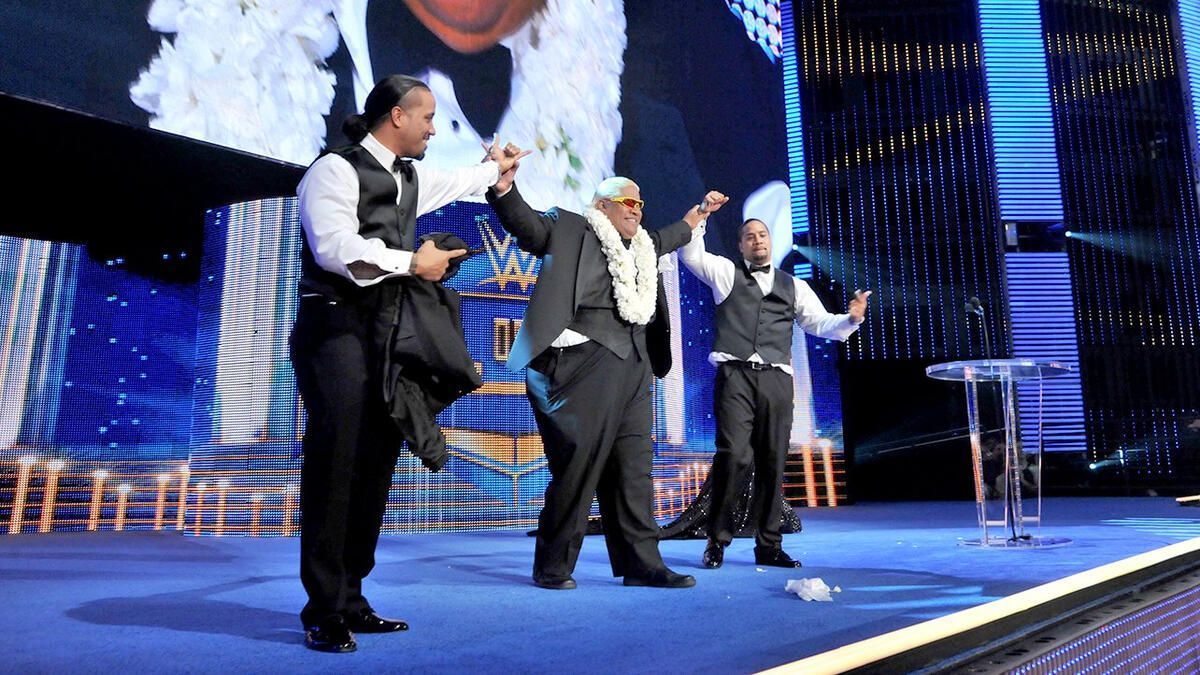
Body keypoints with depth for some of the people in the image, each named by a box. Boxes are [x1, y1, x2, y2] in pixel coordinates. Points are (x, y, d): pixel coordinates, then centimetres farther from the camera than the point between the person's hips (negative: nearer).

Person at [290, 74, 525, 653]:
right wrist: (414, 262, -12)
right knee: (335, 462, -11)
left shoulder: (409, 177, 20)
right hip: (336, 329, -8)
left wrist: (494, 167, 55)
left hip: (386, 334, 8)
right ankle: (323, 609, 0)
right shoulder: (336, 169, -6)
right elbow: (335, 247, -20)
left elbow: (454, 183, 41)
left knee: (375, 465, 6)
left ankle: (350, 599, 15)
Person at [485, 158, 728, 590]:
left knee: (633, 466, 8)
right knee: (578, 463, -7)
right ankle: (553, 565, 6)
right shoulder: (571, 230, 3)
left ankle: (641, 562, 14)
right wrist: (503, 186, -27)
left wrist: (700, 211, 53)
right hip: (586, 362, -8)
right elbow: (524, 222, -10)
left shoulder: (641, 247, 24)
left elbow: (666, 239, 45)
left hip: (633, 368, 8)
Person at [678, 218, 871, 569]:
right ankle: (717, 539, 0)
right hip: (735, 374, -3)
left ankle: (769, 545, 13)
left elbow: (821, 324, 15)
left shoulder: (794, 286, 21)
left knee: (772, 462, 3)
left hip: (776, 379, 3)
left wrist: (851, 318, -3)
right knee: (734, 455, -14)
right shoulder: (726, 271, 16)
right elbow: (690, 254, 5)